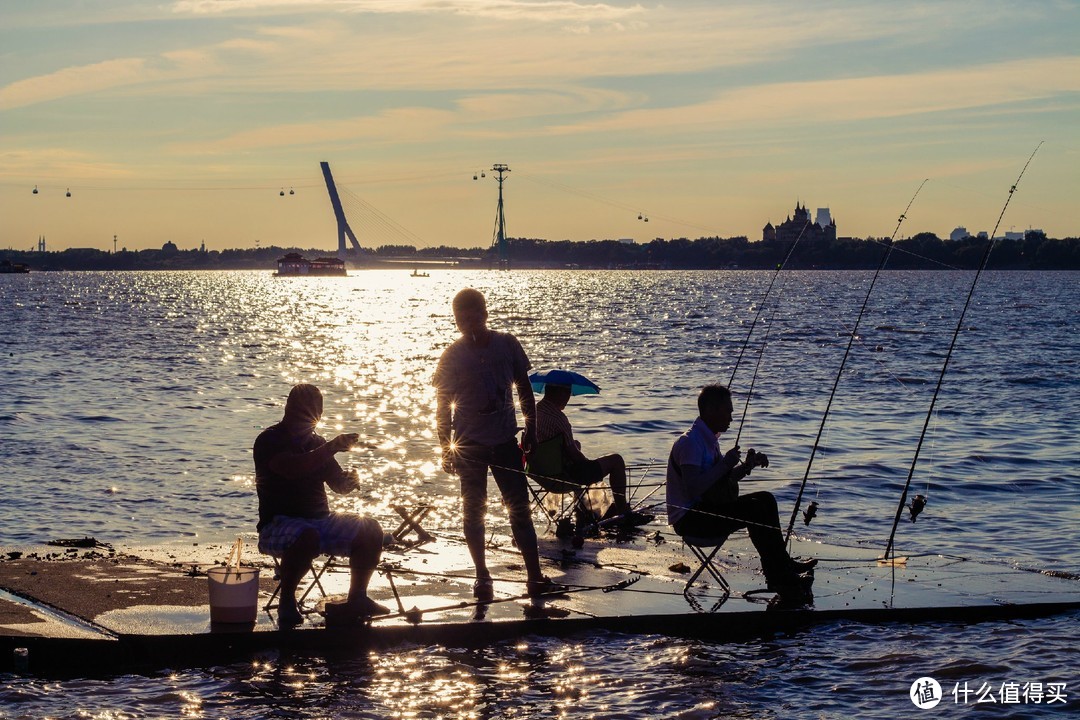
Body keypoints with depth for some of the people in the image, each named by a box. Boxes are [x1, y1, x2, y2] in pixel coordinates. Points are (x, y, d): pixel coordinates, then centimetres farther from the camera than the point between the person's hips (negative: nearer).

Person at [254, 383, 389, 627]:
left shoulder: (315, 443, 16)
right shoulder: (269, 440, -7)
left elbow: (338, 484, 17)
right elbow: (291, 468, -27)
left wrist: (350, 480, -8)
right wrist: (332, 448, -29)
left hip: (321, 521, 7)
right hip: (279, 524, -7)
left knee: (370, 531, -12)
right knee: (307, 537, -40)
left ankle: (357, 599, -8)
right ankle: (287, 602, -21)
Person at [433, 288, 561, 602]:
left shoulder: (507, 344, 0)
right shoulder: (453, 356, -5)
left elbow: (524, 389, 10)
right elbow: (443, 406, 0)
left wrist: (531, 429, 8)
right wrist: (446, 449, -3)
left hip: (505, 440, 1)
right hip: (470, 443, -1)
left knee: (520, 509, 1)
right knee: (474, 510, 4)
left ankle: (535, 576, 5)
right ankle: (482, 577, 14)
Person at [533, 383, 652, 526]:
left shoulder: (535, 411, 3)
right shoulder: (557, 417, -25)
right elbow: (572, 453, -21)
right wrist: (587, 462, -1)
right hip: (565, 476, -9)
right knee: (616, 461, 1)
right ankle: (623, 512, 10)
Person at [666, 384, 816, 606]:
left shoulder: (709, 439, 13)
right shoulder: (690, 442, -19)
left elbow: (722, 479, 21)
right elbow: (693, 489, -30)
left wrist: (748, 465, 4)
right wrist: (725, 464, -24)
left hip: (705, 509, 10)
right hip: (688, 519, -10)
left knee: (765, 499, 5)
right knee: (753, 509, -22)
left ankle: (782, 564, 4)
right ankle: (778, 577, -16)